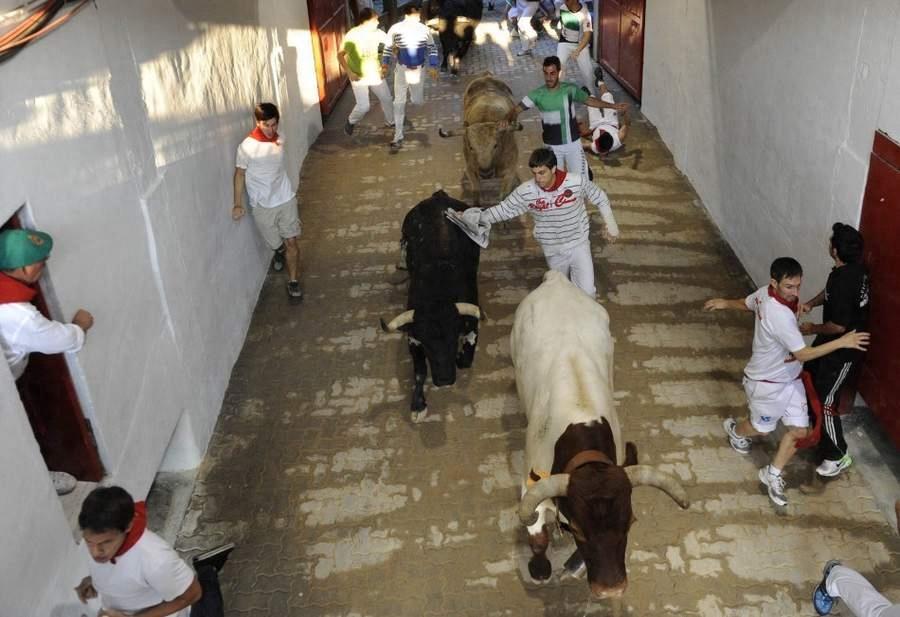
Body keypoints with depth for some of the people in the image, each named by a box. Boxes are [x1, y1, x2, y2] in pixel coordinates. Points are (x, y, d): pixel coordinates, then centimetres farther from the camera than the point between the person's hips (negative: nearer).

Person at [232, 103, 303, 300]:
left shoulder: (279, 139, -3)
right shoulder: (247, 147, -18)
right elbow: (240, 174, -9)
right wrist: (238, 204, -11)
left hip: (286, 199, 3)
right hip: (262, 205, -3)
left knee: (291, 242, 0)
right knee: (276, 243, 14)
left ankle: (293, 281, 11)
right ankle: (280, 252, 49)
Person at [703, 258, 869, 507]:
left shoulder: (765, 293, -9)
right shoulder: (780, 316, -36)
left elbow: (747, 303, 14)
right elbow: (802, 354, -31)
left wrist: (725, 303, 35)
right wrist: (841, 342, -30)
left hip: (790, 379, 8)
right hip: (767, 383, -8)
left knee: (799, 430, 8)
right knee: (762, 428, 18)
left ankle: (772, 474, 26)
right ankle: (735, 430, 52)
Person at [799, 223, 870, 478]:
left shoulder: (844, 281, -35)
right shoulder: (855, 268, -5)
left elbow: (838, 326, -30)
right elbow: (830, 291, 14)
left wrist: (812, 329, -13)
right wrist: (811, 303, -2)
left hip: (843, 348, -10)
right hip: (833, 341, 10)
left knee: (825, 400, 0)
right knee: (811, 374, 28)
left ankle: (838, 456, 16)